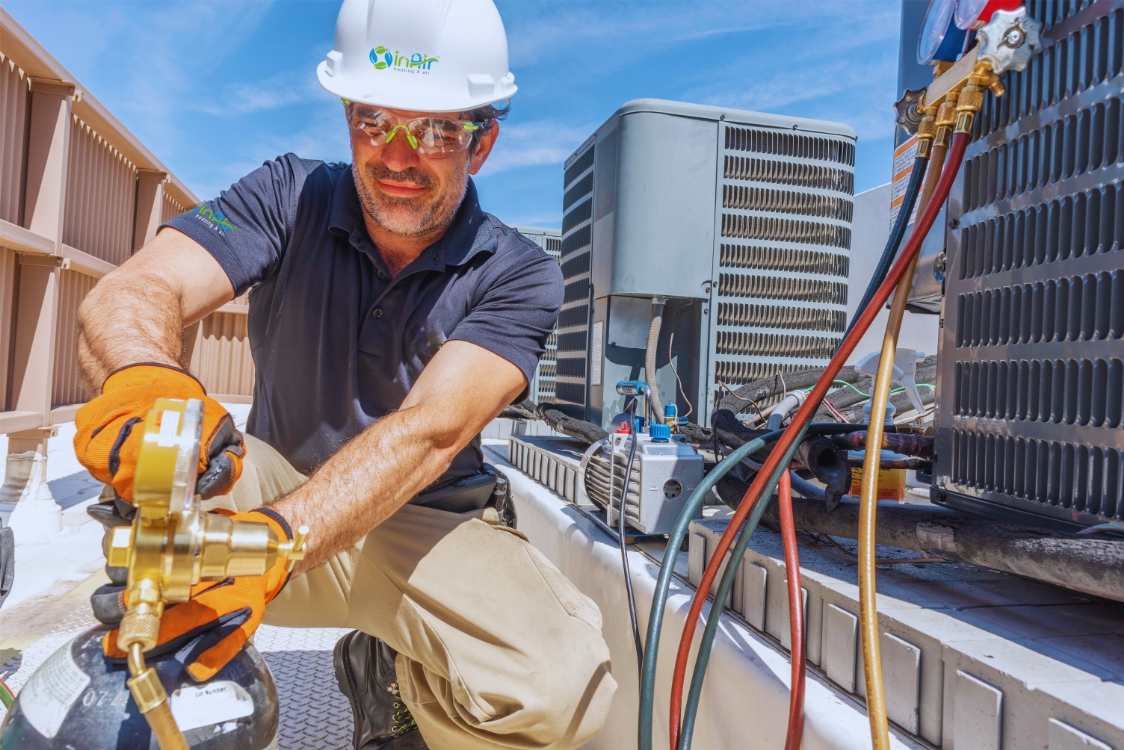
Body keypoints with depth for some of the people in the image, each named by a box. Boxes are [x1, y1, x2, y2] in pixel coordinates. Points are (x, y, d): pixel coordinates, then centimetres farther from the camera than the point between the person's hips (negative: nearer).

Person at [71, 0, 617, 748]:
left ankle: (386, 672, 6)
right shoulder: (291, 197, -8)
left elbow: (431, 428, -30)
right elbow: (133, 293, -23)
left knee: (559, 685, -28)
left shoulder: (518, 276, -13)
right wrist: (145, 382, -48)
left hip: (426, 521, 0)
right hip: (279, 487, 1)